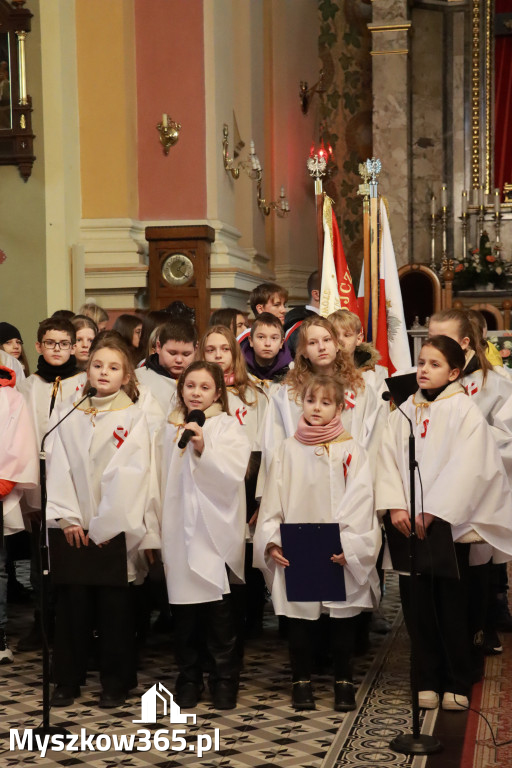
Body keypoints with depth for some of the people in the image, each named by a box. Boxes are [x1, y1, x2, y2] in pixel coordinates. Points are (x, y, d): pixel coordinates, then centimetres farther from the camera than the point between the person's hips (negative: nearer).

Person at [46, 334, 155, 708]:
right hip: (75, 532, 2)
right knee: (72, 604, 5)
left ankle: (116, 683, 16)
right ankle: (68, 680, 18)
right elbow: (59, 470, 3)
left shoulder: (134, 418, 1)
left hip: (115, 531, -2)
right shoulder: (68, 416, 10)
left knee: (115, 607, 3)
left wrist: (102, 527, -13)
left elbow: (128, 475, -8)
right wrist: (67, 518, -9)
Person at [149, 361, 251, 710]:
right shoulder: (171, 428, 13)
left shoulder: (229, 427, 1)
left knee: (220, 615, -3)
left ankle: (225, 681, 9)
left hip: (216, 533, -3)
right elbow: (162, 478, 14)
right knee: (184, 615, 7)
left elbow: (233, 475, -14)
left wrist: (203, 450, -28)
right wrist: (155, 530, 10)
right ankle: (188, 679, 19)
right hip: (179, 531, 3)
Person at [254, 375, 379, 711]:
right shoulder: (288, 449, 6)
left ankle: (344, 682, 18)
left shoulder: (351, 451, 0)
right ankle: (302, 681, 19)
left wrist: (349, 544, -16)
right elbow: (273, 499, 6)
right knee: (299, 619, 7)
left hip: (341, 556, -1)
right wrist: (271, 541, -5)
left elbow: (360, 501, -5)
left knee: (343, 620, 5)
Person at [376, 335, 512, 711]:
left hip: (449, 522, -4)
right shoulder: (405, 412, 10)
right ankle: (428, 680, 16)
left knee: (453, 603, 1)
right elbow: (388, 458, 3)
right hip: (409, 524, 4)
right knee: (416, 602, 5)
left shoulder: (464, 410, -4)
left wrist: (434, 511, -20)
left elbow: (465, 468, -13)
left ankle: (458, 684, 12)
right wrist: (395, 506, -11)